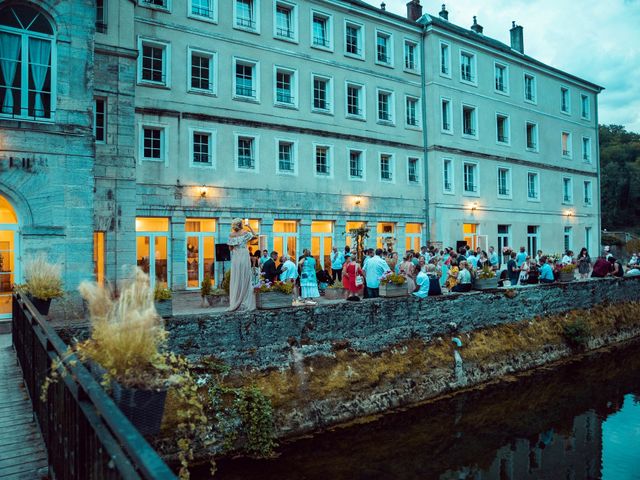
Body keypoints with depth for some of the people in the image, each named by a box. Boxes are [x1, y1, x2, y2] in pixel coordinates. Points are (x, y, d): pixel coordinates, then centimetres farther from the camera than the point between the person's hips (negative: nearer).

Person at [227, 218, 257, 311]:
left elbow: (230, 248, 5)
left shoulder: (231, 235, 0)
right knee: (245, 280, 3)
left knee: (236, 280, 5)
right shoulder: (245, 233, -6)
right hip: (244, 257, -2)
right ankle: (245, 304, 3)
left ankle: (235, 304, 6)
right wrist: (250, 227, 15)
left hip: (235, 258, 2)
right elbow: (255, 236, 9)